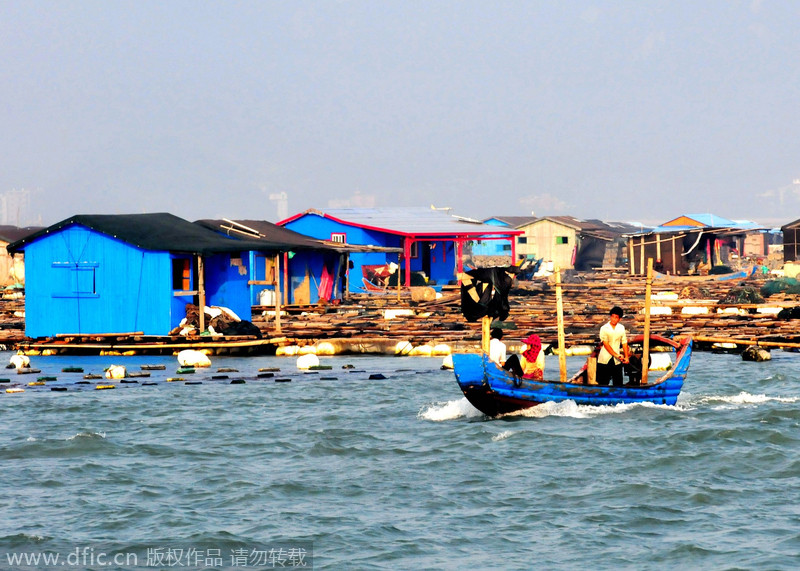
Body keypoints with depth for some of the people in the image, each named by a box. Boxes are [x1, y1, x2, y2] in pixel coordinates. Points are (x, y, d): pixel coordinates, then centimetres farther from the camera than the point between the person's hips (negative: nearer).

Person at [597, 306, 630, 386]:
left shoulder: (621, 328, 6)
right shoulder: (604, 328, -7)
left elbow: (624, 343, 12)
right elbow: (606, 344, -13)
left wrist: (626, 356, 4)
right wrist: (617, 355, -20)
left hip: (617, 361, 3)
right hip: (605, 359, -3)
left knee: (618, 383, 1)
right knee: (603, 383, -1)